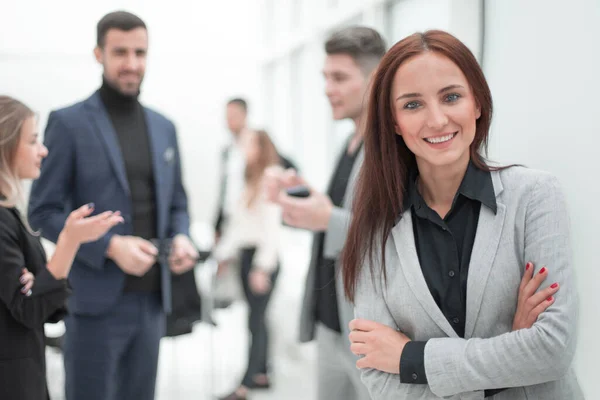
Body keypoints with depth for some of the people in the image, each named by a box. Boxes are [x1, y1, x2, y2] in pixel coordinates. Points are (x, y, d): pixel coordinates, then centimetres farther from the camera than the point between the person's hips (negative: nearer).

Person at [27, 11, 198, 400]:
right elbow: (43, 211, -7)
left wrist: (182, 238, -3)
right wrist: (110, 246, -19)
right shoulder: (69, 123, -4)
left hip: (153, 298, 5)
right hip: (96, 300, -5)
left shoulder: (164, 127, 12)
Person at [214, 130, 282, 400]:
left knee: (256, 320, -7)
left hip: (264, 258, -8)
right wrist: (224, 253, 14)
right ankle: (262, 374, 20)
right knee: (257, 319, 12)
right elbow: (237, 223, 18)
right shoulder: (249, 183, 15)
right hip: (246, 255, 8)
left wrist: (262, 267, -16)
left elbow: (272, 228, -14)